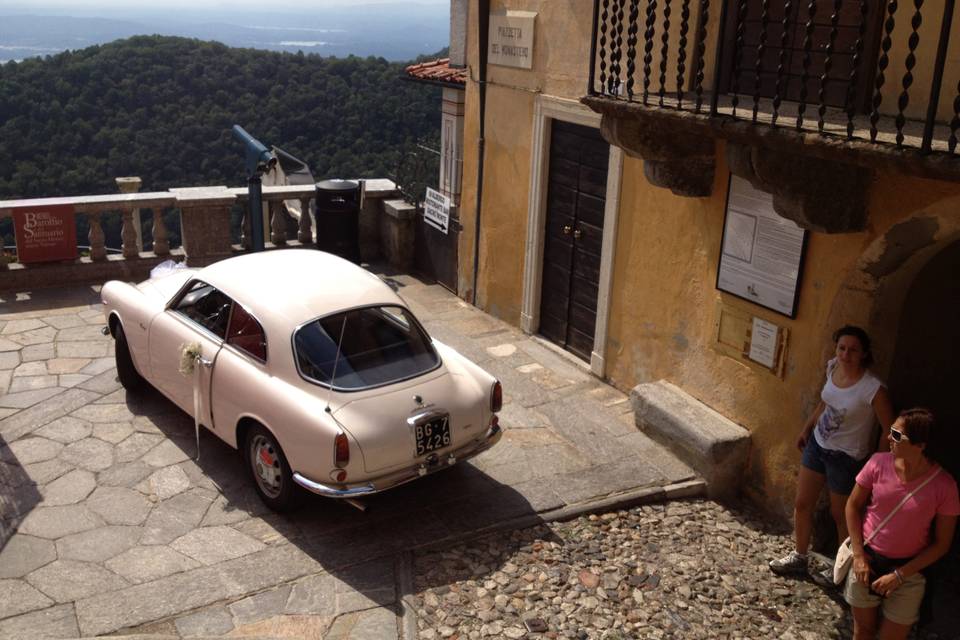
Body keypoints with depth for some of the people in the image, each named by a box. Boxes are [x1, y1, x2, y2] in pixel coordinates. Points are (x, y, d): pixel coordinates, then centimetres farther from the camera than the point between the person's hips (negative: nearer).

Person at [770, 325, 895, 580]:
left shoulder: (874, 389, -28)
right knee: (802, 504, 17)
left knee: (841, 514, 14)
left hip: (846, 457, -6)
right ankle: (798, 557, 37)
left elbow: (889, 429, -17)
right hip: (817, 444, 6)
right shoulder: (833, 367, -8)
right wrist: (806, 428, 16)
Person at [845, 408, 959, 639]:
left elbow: (941, 544, -10)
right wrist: (859, 556, -7)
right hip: (866, 560, 2)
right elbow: (853, 505, -1)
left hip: (908, 570, -2)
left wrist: (899, 575, -13)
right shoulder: (879, 463, -14)